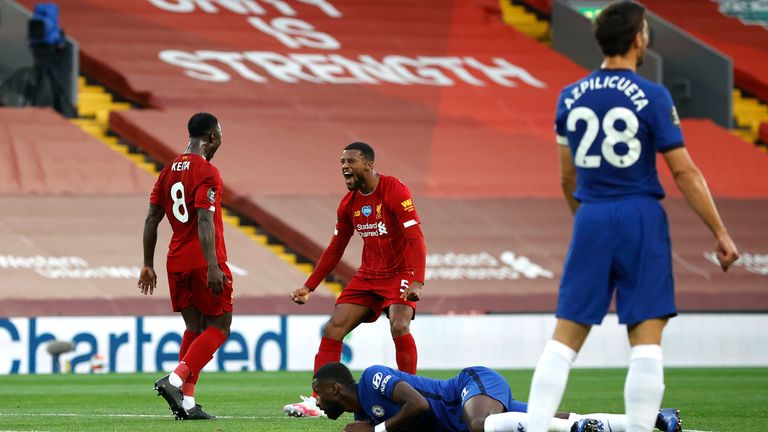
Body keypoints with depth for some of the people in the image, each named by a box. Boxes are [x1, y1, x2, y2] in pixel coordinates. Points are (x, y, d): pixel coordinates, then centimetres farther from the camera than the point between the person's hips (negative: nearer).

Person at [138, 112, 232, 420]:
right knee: (219, 328, 1)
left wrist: (148, 265, 17)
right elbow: (204, 221, -21)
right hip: (203, 262, -7)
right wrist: (213, 266, -26)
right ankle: (175, 380, -17)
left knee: (194, 328, 12)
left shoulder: (169, 171, 12)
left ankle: (187, 401, 3)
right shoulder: (207, 172, -11)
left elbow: (152, 219, 12)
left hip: (176, 262, 7)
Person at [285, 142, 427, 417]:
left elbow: (415, 239, -24)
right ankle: (316, 402, -2)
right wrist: (309, 286, 11)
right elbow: (335, 249, 15)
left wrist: (417, 282, -36)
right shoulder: (349, 204, 4)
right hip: (368, 276, 6)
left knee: (399, 327, -28)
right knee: (332, 329, -5)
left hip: (399, 274, -6)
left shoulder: (395, 191, -17)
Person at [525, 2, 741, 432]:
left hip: (590, 219, 4)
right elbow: (684, 172, -7)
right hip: (641, 219, -4)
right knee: (646, 339, -2)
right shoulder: (652, 97, -7)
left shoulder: (570, 98, 6)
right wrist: (721, 233, -1)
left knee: (565, 337, 7)